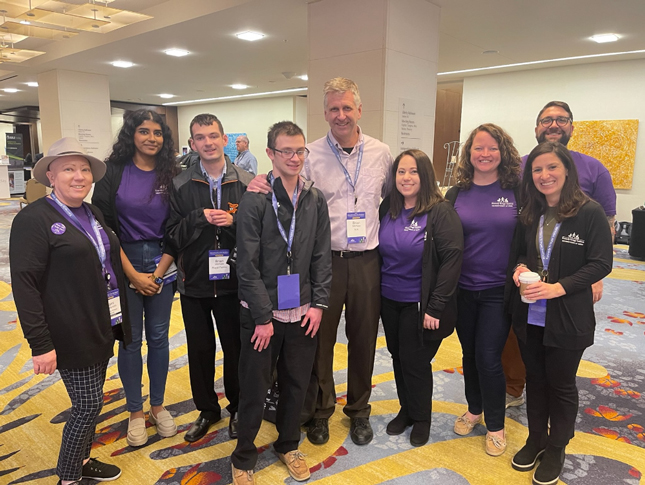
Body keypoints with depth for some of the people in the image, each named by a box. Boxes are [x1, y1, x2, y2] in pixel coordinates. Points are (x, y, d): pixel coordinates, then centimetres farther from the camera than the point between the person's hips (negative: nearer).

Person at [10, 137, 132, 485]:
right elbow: (24, 284, -15)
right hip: (72, 335, -7)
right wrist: (40, 344, -18)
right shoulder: (33, 219, -12)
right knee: (88, 405, 0)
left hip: (103, 327, 7)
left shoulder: (94, 214, 10)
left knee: (89, 402, 18)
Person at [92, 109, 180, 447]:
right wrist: (133, 274, -11)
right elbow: (105, 226, -7)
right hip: (124, 264, -2)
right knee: (130, 339, 7)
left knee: (158, 337, 10)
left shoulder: (171, 175, 2)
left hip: (162, 265, 2)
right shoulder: (113, 173, -4)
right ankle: (135, 411, 23)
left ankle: (157, 405, 27)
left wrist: (158, 274, -7)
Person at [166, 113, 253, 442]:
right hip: (194, 281, 1)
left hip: (233, 281, -1)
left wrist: (234, 221, -21)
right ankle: (207, 410, 35)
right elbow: (173, 236, -3)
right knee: (200, 349, 14)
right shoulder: (180, 186, 1)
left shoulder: (246, 183, -2)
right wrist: (199, 218, -18)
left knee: (235, 348, 11)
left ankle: (237, 408, 34)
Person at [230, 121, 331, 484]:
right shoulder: (255, 200, -11)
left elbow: (322, 257, 5)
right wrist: (263, 316, -12)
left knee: (297, 384, 16)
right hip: (262, 312, -4)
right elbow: (248, 264, -12)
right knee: (254, 389, 8)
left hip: (303, 311, 4)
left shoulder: (315, 199, 3)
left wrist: (319, 304, -1)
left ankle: (289, 445, 39)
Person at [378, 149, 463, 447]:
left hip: (419, 304, -5)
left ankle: (421, 418, 30)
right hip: (389, 301, 5)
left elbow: (452, 260, -17)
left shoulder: (440, 212, -14)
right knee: (398, 357, 16)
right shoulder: (387, 208, 3)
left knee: (414, 361, 6)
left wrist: (435, 307, -19)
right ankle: (406, 410, 38)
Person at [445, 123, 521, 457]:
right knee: (470, 353, 15)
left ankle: (495, 425, 21)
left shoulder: (517, 192, -5)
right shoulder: (456, 195, 0)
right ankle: (474, 409, 38)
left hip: (498, 290, -2)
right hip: (462, 289, 3)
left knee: (488, 357, -1)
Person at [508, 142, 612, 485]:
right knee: (535, 379, 18)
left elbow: (601, 263, -13)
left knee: (561, 385, 12)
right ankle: (536, 439, 38)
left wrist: (559, 288, -23)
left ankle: (556, 449, 33)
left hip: (568, 318, -4)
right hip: (528, 315, 5)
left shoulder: (589, 212, -12)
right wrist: (520, 267, -9)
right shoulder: (529, 214, 4)